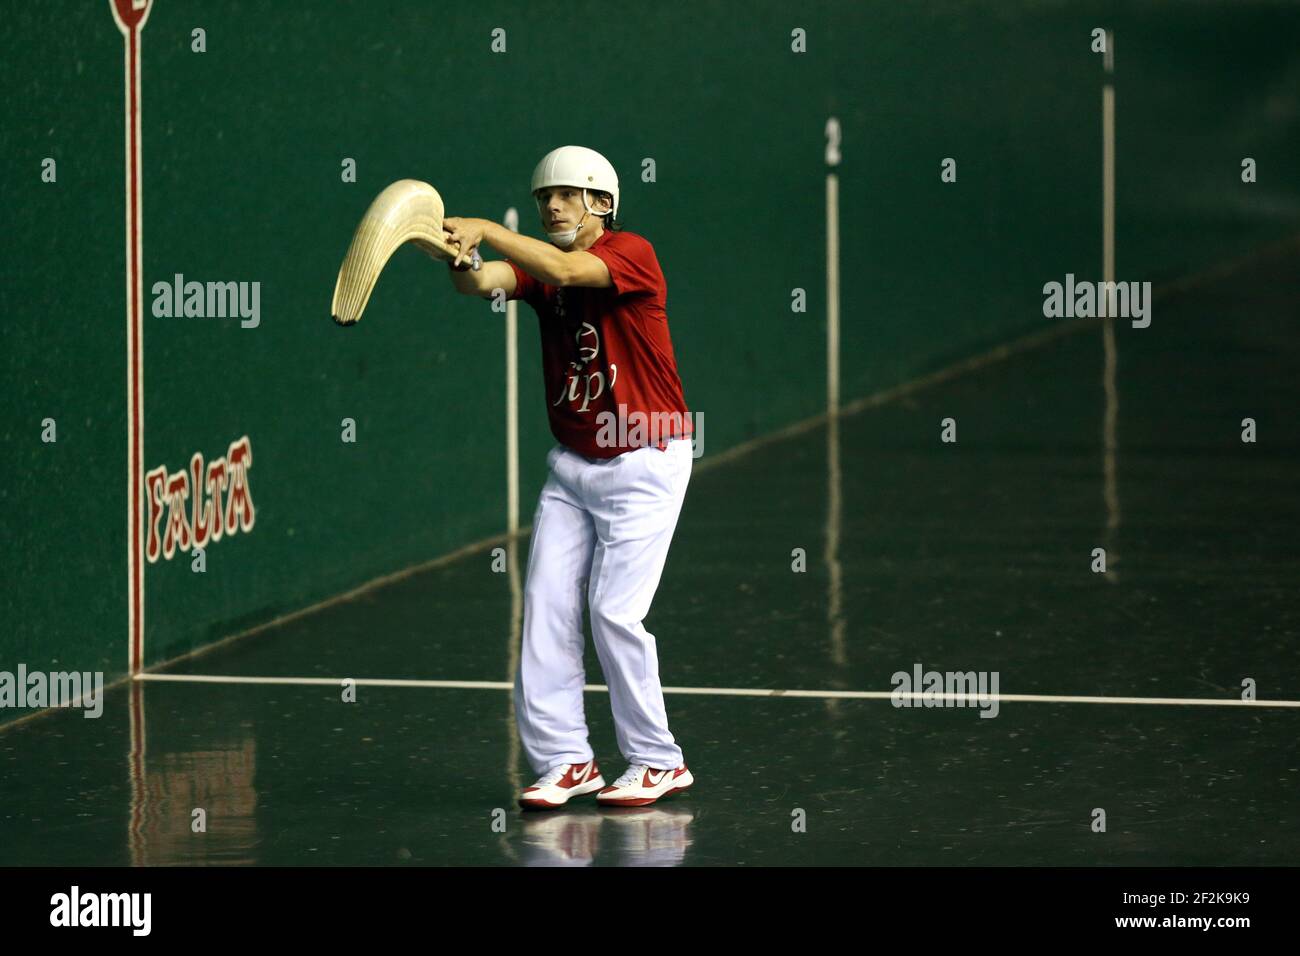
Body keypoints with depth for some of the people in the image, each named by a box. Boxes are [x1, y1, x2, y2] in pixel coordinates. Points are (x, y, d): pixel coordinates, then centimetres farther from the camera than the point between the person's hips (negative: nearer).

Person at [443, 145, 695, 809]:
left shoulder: (632, 254, -12)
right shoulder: (538, 264, 4)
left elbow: (566, 270, -32)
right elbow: (488, 282, -18)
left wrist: (487, 230, -37)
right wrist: (462, 263, -40)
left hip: (645, 462, -6)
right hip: (572, 462, 6)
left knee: (615, 611, -9)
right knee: (546, 604, -3)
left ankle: (657, 761, 4)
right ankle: (563, 760, 2)